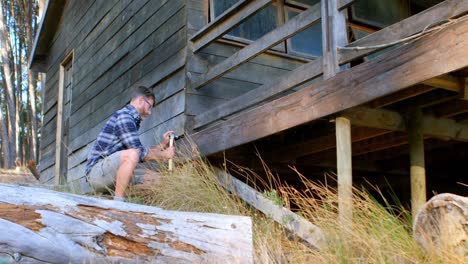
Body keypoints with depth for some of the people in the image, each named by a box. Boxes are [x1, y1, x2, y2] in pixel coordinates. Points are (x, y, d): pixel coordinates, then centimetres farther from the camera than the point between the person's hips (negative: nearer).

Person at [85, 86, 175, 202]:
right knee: (131, 154, -33)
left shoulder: (132, 119, 19)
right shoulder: (124, 116, -13)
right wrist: (164, 155, -6)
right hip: (97, 171, -10)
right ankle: (118, 202, -28)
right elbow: (139, 152, -18)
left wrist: (162, 145, 17)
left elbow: (140, 153, 23)